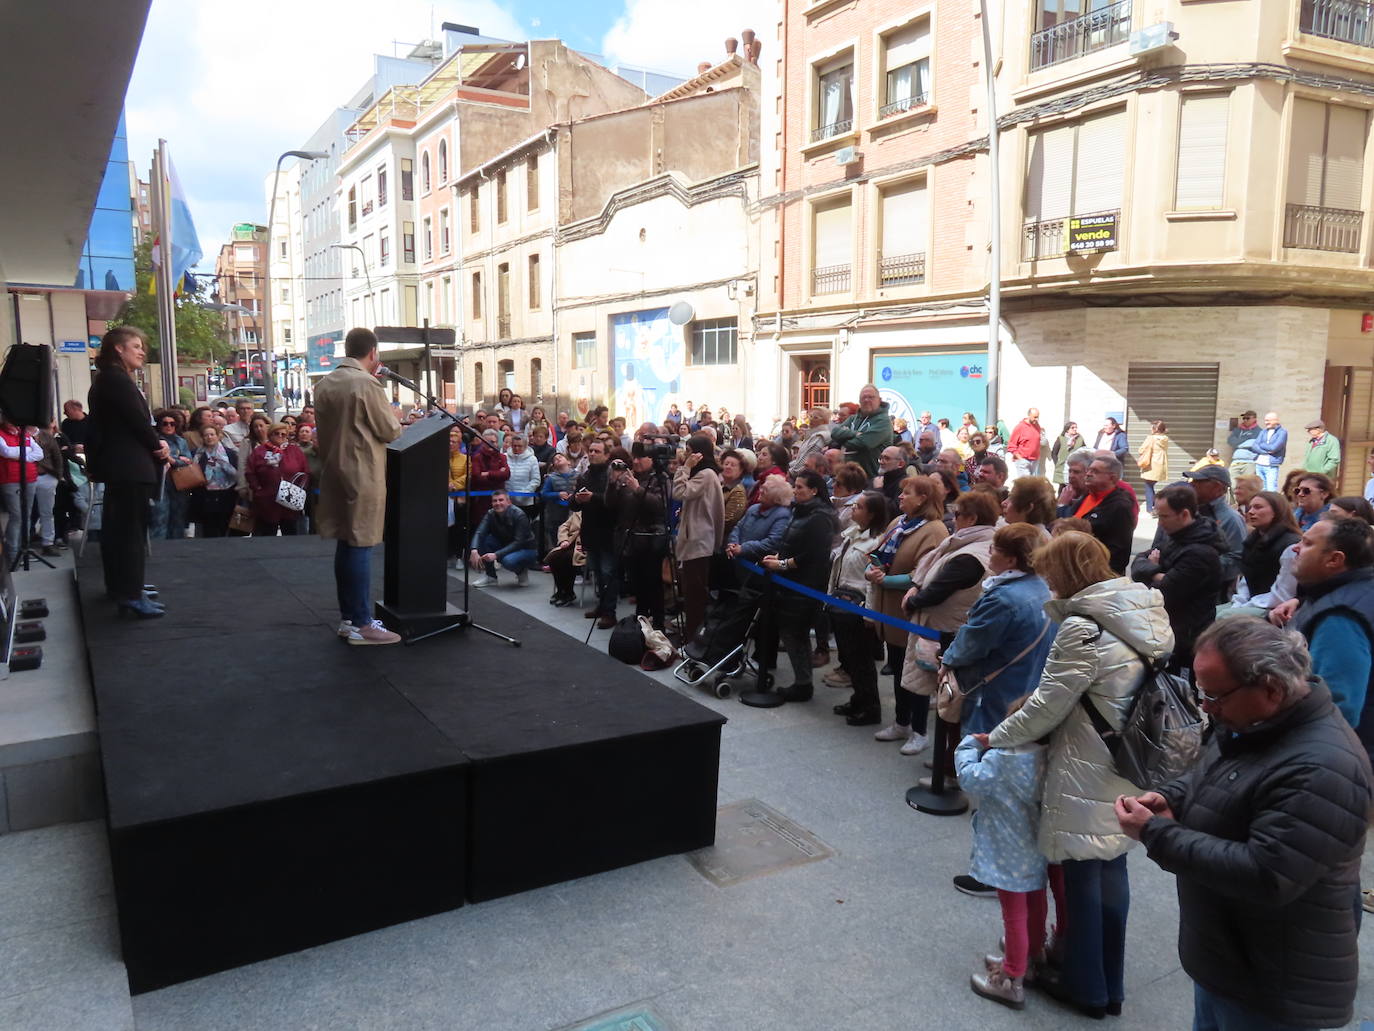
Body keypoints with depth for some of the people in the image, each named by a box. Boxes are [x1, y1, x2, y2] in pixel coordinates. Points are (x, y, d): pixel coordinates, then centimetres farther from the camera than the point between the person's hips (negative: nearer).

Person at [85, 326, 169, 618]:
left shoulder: (107, 379, 17)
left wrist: (155, 444, 1)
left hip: (118, 465, 11)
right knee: (132, 529, -12)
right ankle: (131, 597, -13)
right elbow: (138, 420, -18)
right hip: (130, 466, -11)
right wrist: (158, 446, -2)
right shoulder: (117, 379, -15)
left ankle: (120, 585, 30)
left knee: (116, 526, 18)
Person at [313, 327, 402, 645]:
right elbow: (391, 431, -9)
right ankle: (362, 625, -1)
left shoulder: (324, 384, 8)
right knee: (360, 546, -5)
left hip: (335, 473, 8)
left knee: (345, 545, 12)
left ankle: (347, 618, 19)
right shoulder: (367, 384, -15)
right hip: (363, 475, -8)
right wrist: (394, 422, 10)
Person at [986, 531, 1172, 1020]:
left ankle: (1085, 988, 24)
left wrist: (997, 738, -3)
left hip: (1087, 779, -8)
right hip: (1126, 773, 8)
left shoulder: (1082, 629, -22)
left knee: (1082, 879, 8)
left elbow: (1046, 707, -17)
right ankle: (1110, 985, 32)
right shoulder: (1144, 616, 4)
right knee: (1112, 874, 18)